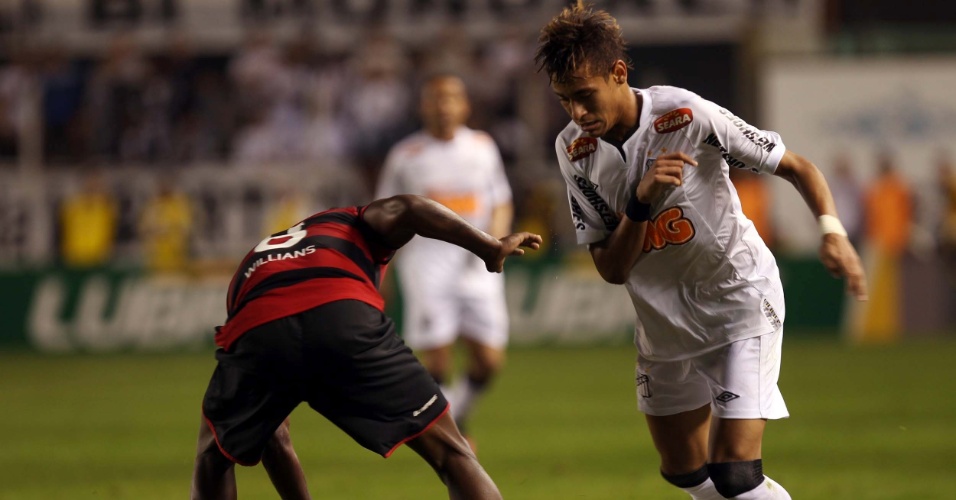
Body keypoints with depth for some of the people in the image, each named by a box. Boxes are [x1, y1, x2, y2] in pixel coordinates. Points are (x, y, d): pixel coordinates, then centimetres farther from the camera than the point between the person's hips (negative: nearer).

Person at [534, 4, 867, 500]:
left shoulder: (687, 116, -23)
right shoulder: (574, 151, -10)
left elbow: (796, 166, -12)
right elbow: (611, 269, -10)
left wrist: (831, 230, -29)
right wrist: (641, 200, -27)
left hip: (740, 296, -5)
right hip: (663, 320, 5)